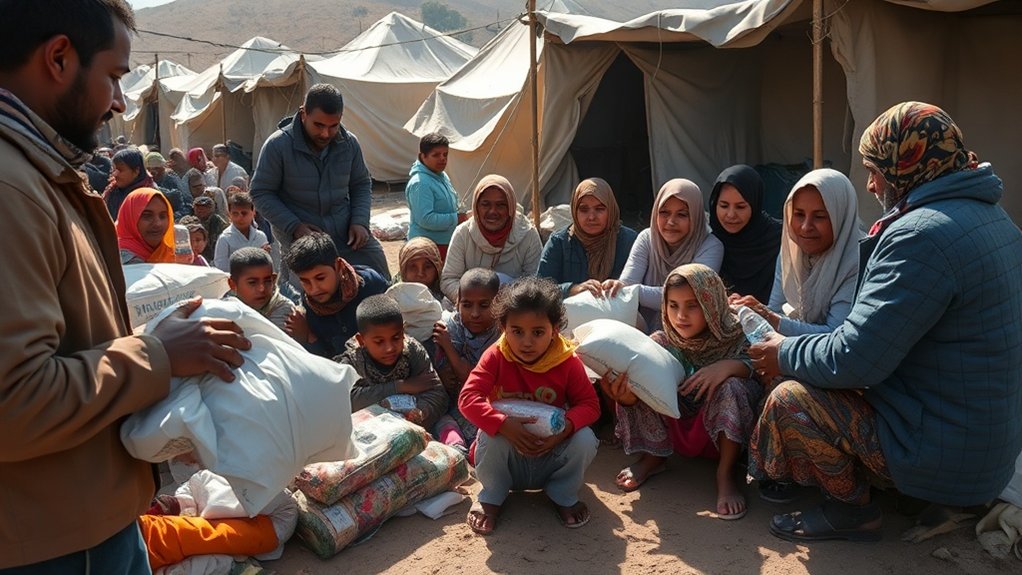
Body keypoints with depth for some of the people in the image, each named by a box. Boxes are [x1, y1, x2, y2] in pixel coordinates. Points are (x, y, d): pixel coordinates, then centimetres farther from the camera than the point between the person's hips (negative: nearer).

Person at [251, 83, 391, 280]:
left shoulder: (349, 143, 3)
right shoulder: (278, 145, -9)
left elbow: (362, 184, 15)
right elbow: (261, 193, -3)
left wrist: (360, 221, -1)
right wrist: (294, 227, -13)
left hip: (349, 236, 4)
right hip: (301, 241, -4)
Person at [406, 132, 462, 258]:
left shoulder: (442, 176, 10)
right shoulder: (420, 183, -20)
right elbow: (425, 219, -27)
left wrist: (460, 215, 7)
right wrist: (456, 219, -20)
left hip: (446, 242, 10)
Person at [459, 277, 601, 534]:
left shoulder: (568, 362, -12)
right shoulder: (495, 357, -15)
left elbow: (589, 404, -11)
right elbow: (468, 398, -25)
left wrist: (566, 426, -34)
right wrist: (504, 424, -41)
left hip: (552, 452, 1)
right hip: (509, 459, -1)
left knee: (585, 439, -28)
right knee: (490, 436, -32)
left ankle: (564, 495, 3)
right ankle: (491, 497, -1)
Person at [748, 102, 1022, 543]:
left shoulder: (922, 234, -26)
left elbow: (854, 360, -24)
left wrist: (785, 354, -5)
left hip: (946, 456, -10)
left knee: (789, 400, -12)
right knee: (809, 376, 15)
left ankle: (852, 508, 7)